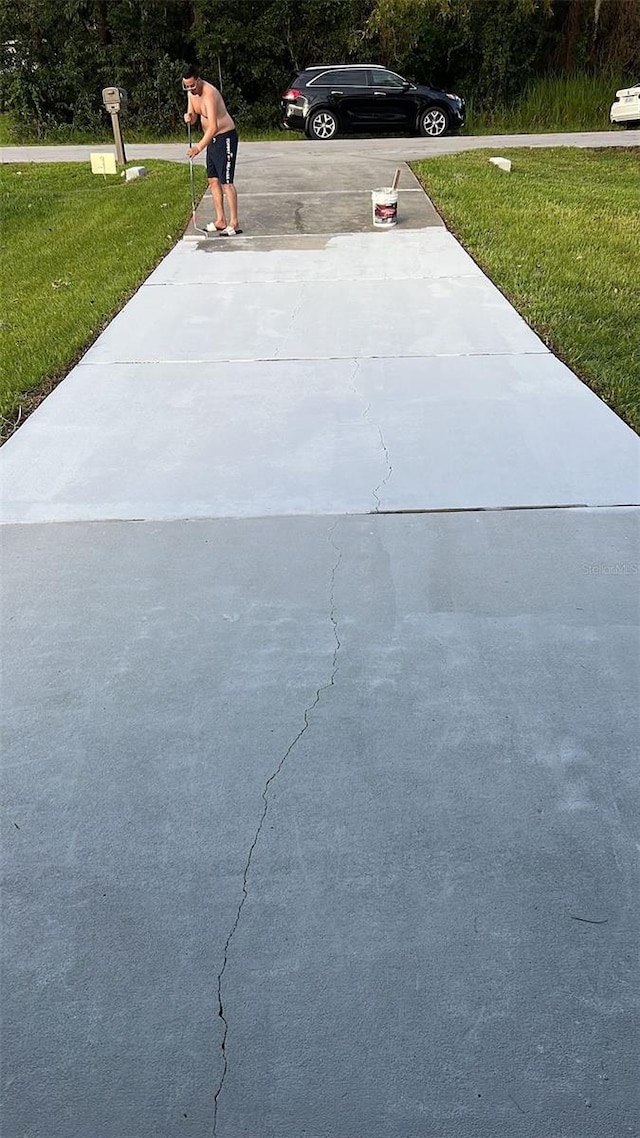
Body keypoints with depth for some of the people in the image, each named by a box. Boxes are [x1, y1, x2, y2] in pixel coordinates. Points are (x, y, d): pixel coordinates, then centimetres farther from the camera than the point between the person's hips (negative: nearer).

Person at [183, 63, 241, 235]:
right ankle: (220, 221, 15)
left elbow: (213, 127, -34)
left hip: (225, 137, -9)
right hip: (212, 139, 9)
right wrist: (189, 117, -13)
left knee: (226, 181, -11)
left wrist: (199, 147, -41)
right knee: (213, 180, 9)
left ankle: (234, 224, -7)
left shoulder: (209, 94, -25)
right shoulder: (192, 93, 3)